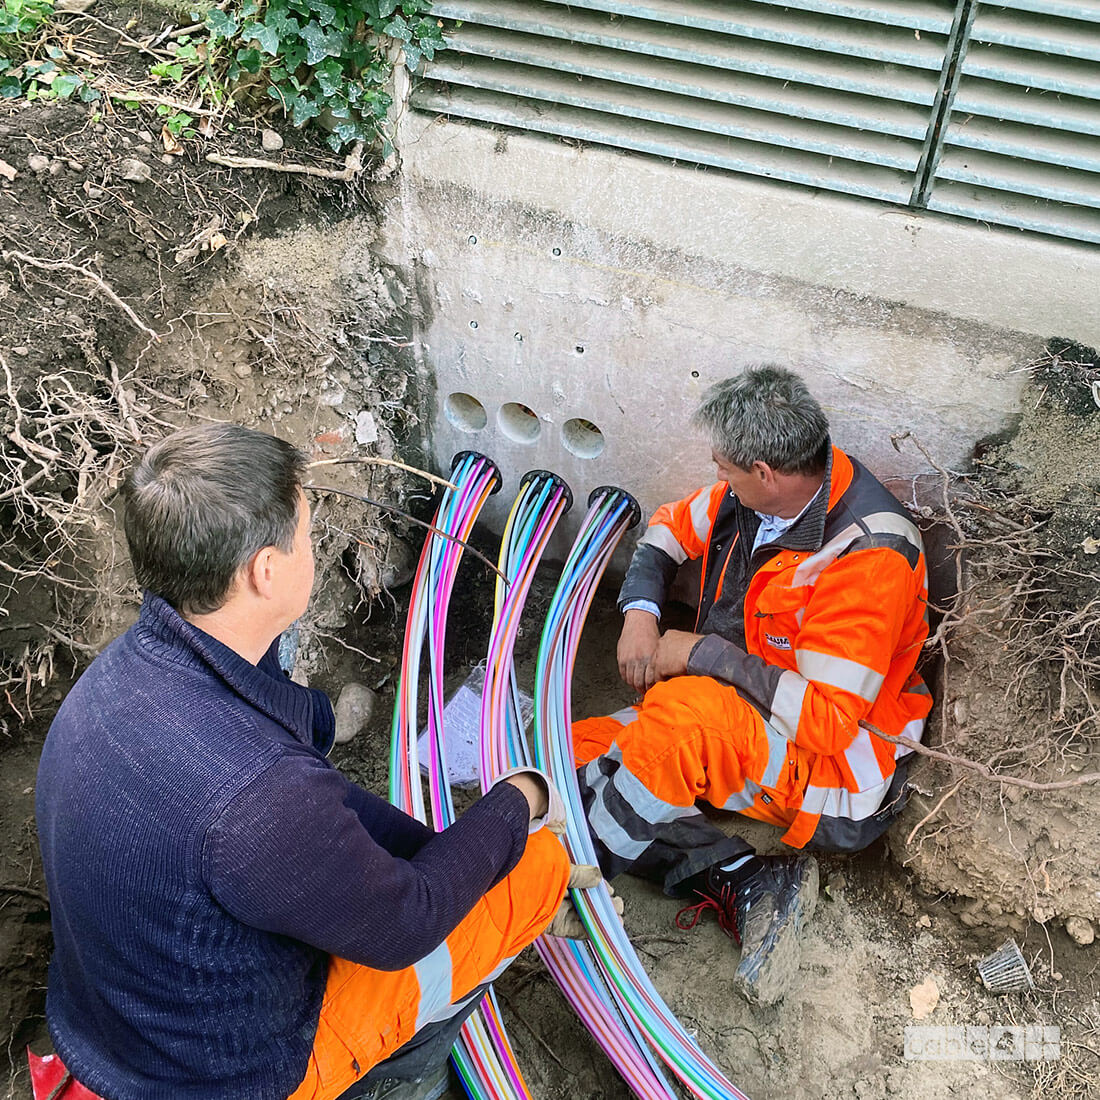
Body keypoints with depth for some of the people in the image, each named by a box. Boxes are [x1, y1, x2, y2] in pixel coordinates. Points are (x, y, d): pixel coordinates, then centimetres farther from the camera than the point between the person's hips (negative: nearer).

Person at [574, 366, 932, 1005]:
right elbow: (672, 528, 15)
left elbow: (826, 718, -27)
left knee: (684, 713, -38)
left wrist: (701, 653, -22)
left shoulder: (868, 555, -26)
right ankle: (746, 885, -13)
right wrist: (640, 611, -4)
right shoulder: (752, 496, -4)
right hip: (726, 734, 9)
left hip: (833, 768, -9)